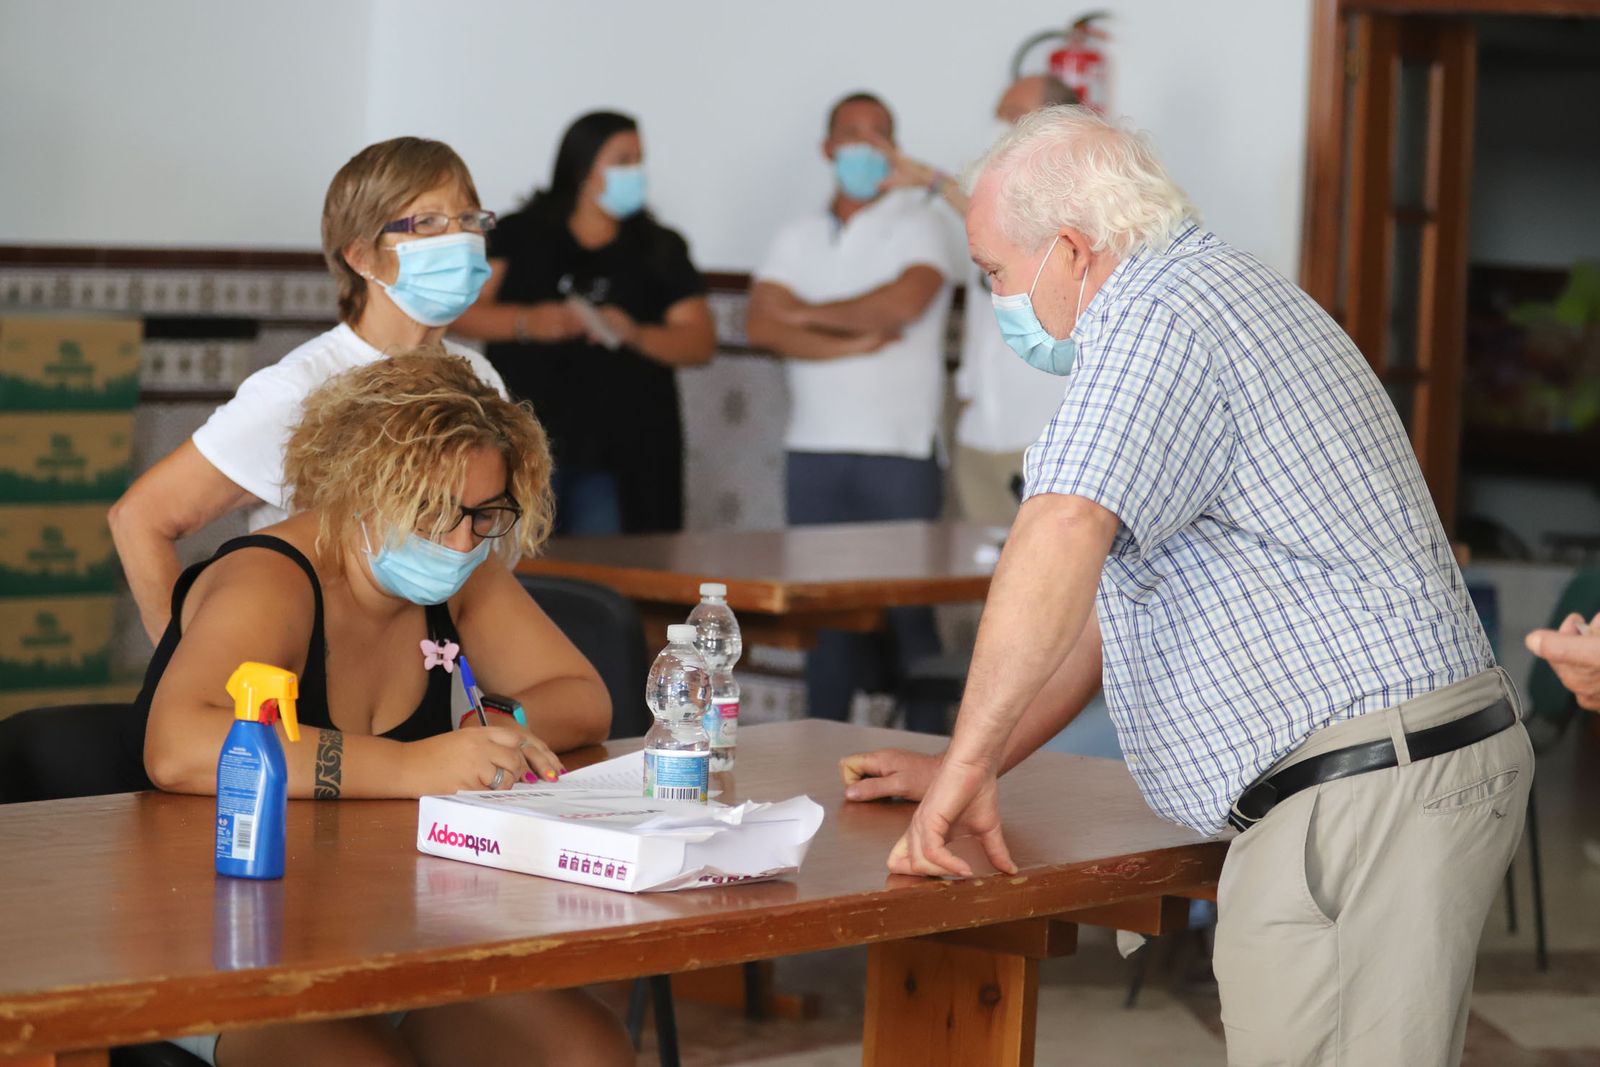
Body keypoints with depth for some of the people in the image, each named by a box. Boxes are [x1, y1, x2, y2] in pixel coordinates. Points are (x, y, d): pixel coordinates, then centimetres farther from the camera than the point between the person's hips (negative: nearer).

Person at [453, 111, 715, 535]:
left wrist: (634, 335, -12)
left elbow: (700, 341, 6)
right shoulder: (519, 237, 9)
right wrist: (529, 323, -16)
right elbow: (460, 309, 1)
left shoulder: (661, 251, 13)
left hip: (621, 455, 1)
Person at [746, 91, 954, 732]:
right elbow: (763, 326, 1)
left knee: (908, 612, -5)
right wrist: (858, 342, -9)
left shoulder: (917, 226, 3)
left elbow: (902, 302, -15)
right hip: (814, 450, 4)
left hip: (899, 451, -4)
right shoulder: (799, 238, 15)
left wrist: (809, 314, -2)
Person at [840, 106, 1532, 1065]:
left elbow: (1066, 536, -29)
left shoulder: (1157, 317, -12)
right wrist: (968, 768, 26)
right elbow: (1111, 593, 28)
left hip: (1372, 786, -11)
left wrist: (967, 765, -24)